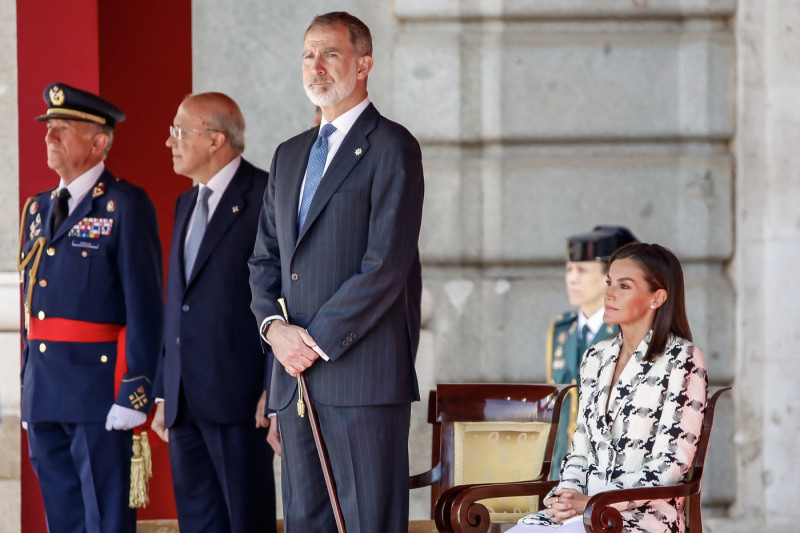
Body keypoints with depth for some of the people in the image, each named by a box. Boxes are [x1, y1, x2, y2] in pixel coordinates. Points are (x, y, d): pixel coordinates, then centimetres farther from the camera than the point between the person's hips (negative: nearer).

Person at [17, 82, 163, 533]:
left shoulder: (126, 206, -6)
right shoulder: (38, 209, 16)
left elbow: (145, 304, -11)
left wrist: (135, 392, -17)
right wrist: (29, 392, 17)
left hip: (98, 388, -7)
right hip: (44, 393, 7)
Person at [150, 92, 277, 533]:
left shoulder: (266, 196, -7)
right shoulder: (186, 204, 19)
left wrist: (274, 390, -16)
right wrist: (163, 394, 18)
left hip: (239, 397, -8)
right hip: (185, 401, 8)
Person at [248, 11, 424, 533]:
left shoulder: (391, 146, -5)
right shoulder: (290, 155, 20)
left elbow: (387, 264, -13)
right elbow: (265, 259, 20)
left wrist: (319, 341, -13)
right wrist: (274, 327, 0)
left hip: (364, 371, -7)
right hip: (296, 376, 8)